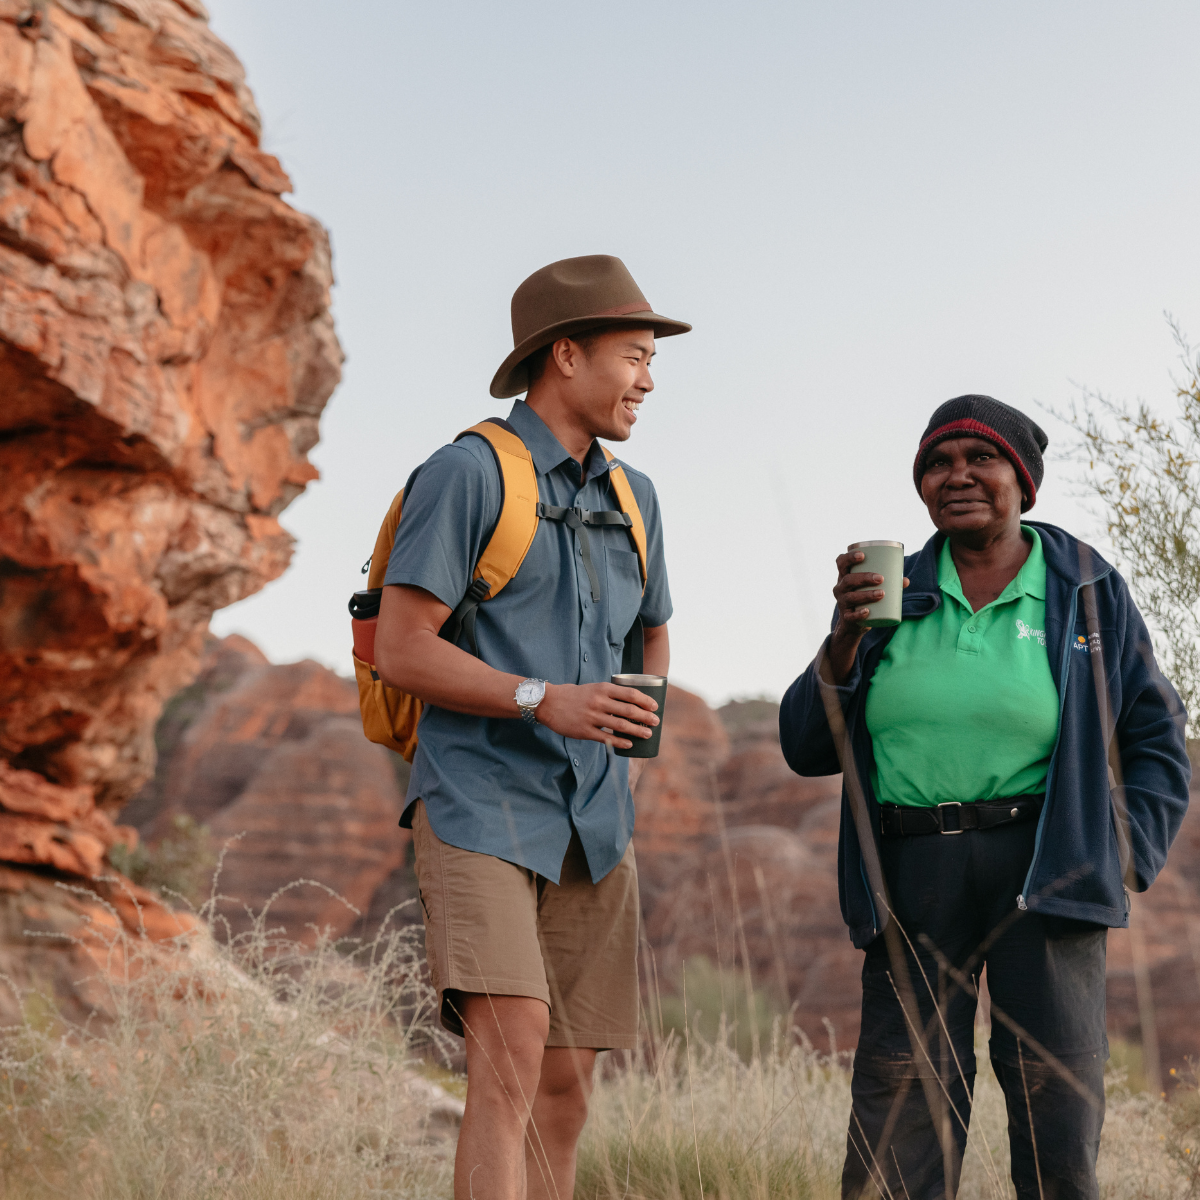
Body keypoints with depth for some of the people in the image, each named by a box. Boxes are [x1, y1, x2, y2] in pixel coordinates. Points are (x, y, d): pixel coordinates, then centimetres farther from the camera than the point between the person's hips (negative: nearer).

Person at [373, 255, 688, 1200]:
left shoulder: (633, 497, 17)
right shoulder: (469, 473, -6)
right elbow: (401, 652, -11)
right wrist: (545, 702, -20)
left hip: (592, 823, 7)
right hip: (480, 803, -7)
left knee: (567, 1082, 5)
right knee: (512, 1052, -20)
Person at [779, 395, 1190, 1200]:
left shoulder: (1088, 590, 8)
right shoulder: (892, 594, 12)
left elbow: (1157, 739, 12)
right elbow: (808, 748, 9)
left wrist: (1126, 855, -1)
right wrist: (846, 638, -6)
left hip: (1045, 874, -1)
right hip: (914, 874, 1)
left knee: (1058, 1103, -6)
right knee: (897, 1127, -5)